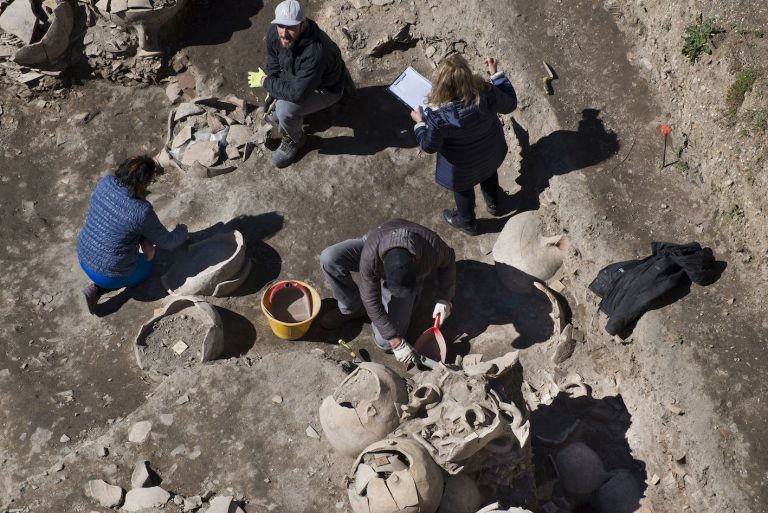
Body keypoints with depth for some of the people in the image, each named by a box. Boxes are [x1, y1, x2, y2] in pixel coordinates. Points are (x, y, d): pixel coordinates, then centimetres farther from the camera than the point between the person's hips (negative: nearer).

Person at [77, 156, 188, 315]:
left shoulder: (106, 183, -12)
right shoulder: (143, 212, -28)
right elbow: (167, 242, -12)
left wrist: (145, 241, -4)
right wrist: (182, 231, 10)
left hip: (84, 259, 6)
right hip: (109, 274, -6)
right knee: (147, 266, 27)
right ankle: (98, 289, 7)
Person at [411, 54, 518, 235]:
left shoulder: (438, 115, -39)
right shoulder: (487, 93, -32)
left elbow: (429, 146, -21)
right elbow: (510, 103, -10)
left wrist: (420, 123, -5)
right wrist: (496, 73, -5)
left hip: (463, 167, -3)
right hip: (491, 153, 3)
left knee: (463, 189, 30)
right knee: (489, 174, 37)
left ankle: (467, 222, 58)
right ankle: (494, 204, 66)